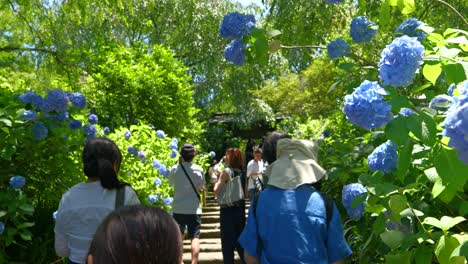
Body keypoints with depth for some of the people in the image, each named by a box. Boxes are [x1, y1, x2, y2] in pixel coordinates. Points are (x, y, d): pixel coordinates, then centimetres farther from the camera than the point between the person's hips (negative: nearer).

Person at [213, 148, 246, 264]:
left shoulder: (226, 171, -12)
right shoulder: (242, 172, 7)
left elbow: (217, 191, -14)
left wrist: (216, 178, -2)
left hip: (228, 210, -6)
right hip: (240, 209, 6)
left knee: (228, 242, 3)